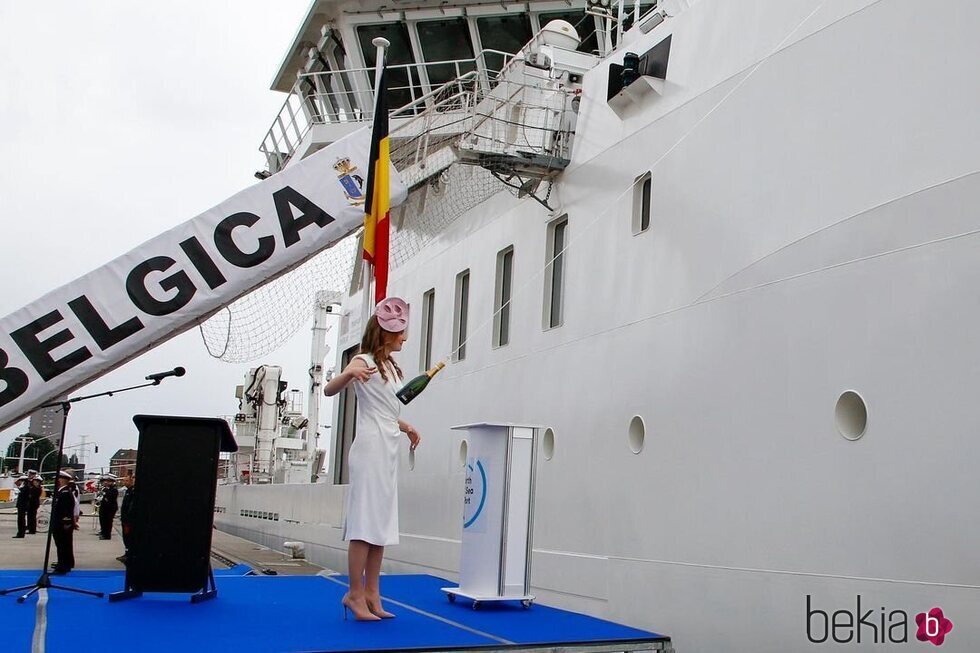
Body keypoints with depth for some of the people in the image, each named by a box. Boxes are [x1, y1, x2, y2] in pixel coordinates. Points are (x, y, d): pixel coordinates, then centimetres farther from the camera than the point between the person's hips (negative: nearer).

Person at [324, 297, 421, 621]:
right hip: (370, 448, -9)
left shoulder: (392, 367, 19)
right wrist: (350, 373, -36)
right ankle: (355, 593, -2)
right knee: (366, 521, -8)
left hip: (388, 451, 9)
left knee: (382, 523, 8)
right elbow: (329, 390, -19)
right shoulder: (364, 361, -6)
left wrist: (405, 426, 16)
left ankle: (371, 593, 13)